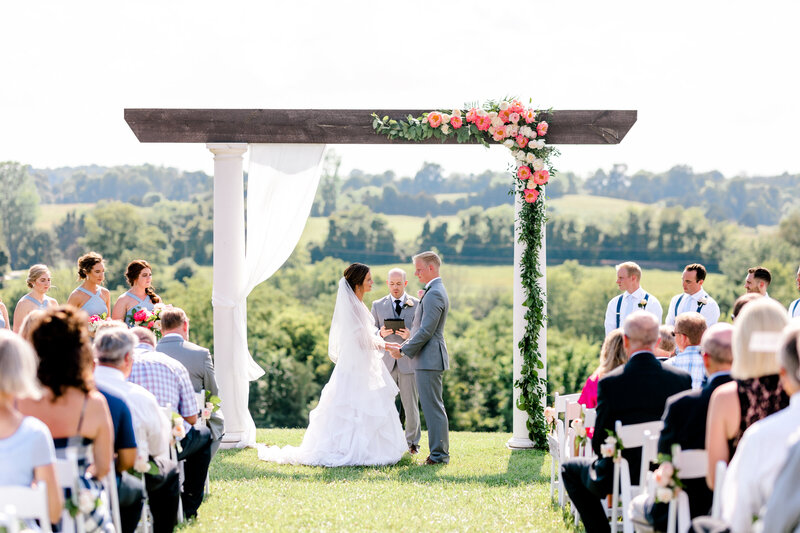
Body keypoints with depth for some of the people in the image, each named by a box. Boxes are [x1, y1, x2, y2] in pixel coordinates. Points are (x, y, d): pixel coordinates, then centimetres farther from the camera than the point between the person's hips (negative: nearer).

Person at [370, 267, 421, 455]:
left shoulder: (417, 305, 6)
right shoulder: (378, 305, 10)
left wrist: (410, 335, -17)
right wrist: (381, 334, -13)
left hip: (409, 362, -1)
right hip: (386, 362, 1)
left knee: (411, 406, 3)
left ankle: (412, 442, 16)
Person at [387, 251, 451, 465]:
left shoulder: (434, 294, -16)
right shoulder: (437, 291, 18)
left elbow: (426, 331, -20)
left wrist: (404, 350, -13)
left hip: (429, 359, -11)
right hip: (429, 359, 11)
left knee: (433, 407, -8)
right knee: (434, 407, 13)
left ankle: (439, 453, -5)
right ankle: (440, 452, 16)